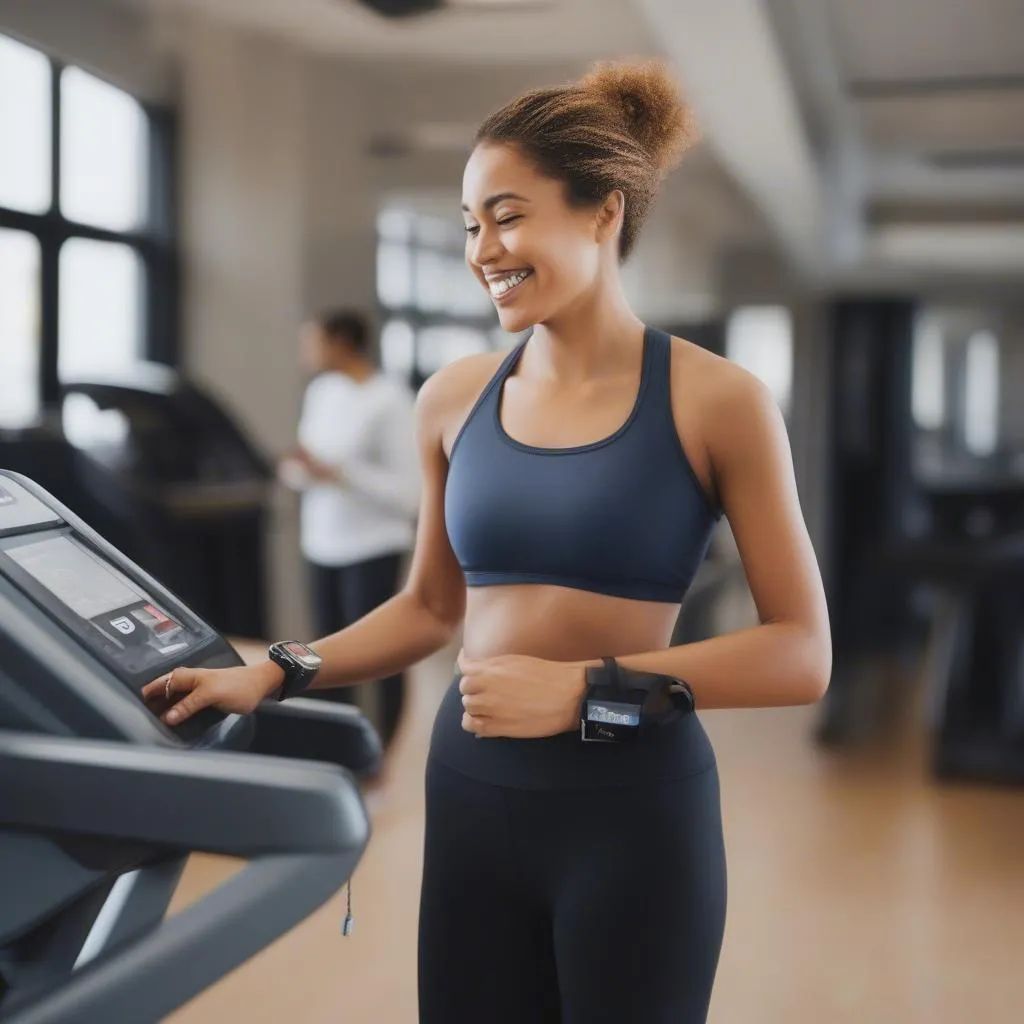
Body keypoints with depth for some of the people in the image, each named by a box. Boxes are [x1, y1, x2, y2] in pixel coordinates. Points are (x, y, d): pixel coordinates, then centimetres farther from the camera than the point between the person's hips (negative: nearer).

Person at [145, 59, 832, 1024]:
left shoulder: (715, 401, -9)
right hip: (471, 797, 4)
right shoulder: (453, 399, 3)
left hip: (635, 811, -3)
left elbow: (800, 652, -10)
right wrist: (273, 674, 4)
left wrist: (583, 686, -19)